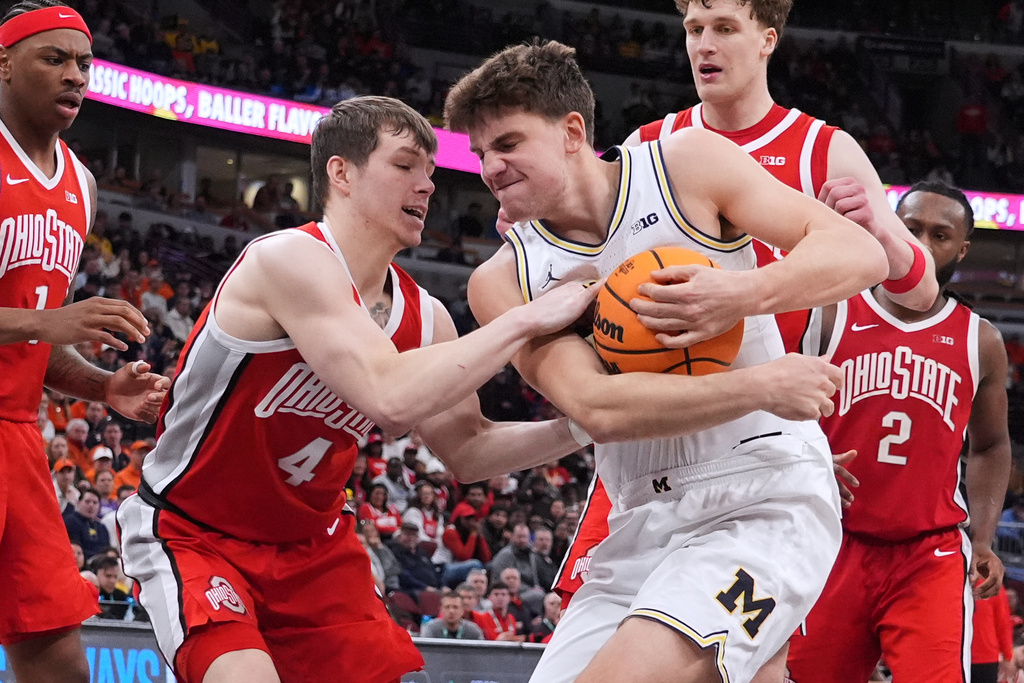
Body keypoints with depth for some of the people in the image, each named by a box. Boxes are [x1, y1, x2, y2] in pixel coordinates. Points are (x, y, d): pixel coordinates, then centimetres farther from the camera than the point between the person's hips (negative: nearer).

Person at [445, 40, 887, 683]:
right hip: (644, 526, 5)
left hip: (764, 495, -5)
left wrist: (747, 294, -22)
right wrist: (762, 385, -19)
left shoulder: (686, 165, 0)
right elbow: (596, 408, -10)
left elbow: (862, 253, -4)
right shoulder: (503, 281, 5)